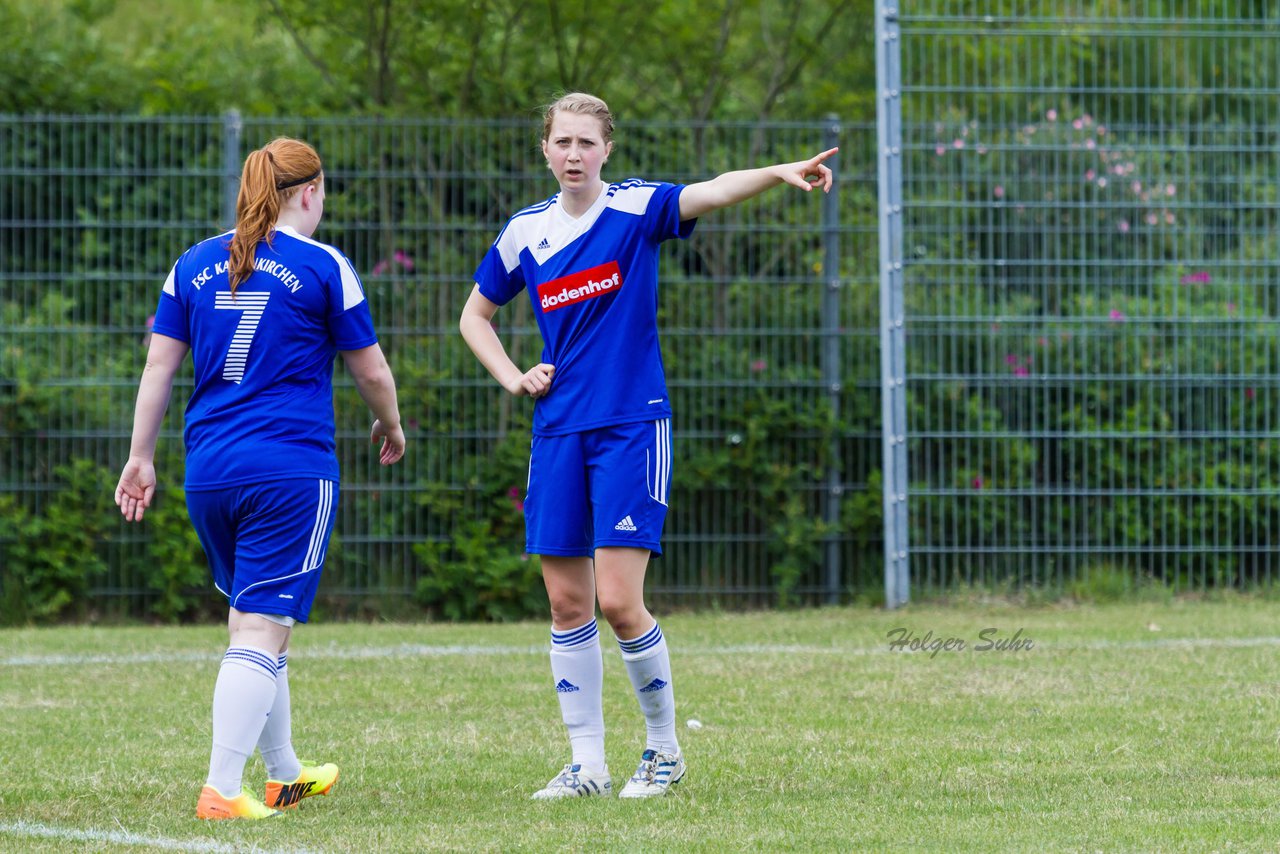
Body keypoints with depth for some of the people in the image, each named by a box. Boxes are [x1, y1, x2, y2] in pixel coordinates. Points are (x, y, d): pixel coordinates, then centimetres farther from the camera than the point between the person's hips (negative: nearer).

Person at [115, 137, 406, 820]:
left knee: (252, 617, 19)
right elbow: (370, 368, 6)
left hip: (208, 470, 5)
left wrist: (140, 457, 16)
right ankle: (220, 790, -18)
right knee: (262, 628, -8)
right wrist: (390, 427, 25)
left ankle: (284, 775, 30)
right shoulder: (323, 267, -2)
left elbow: (159, 363, 10)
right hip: (292, 468, -5)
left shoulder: (194, 264, 10)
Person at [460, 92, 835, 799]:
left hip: (631, 424, -4)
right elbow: (474, 316, 23)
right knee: (567, 602, 4)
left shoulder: (634, 208, -4)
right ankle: (586, 765, 13)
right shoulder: (525, 232, 8)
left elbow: (710, 193, -24)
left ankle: (664, 747, 8)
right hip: (558, 432, 4)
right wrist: (514, 378, 7)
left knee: (619, 602, -11)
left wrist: (778, 174, -42)